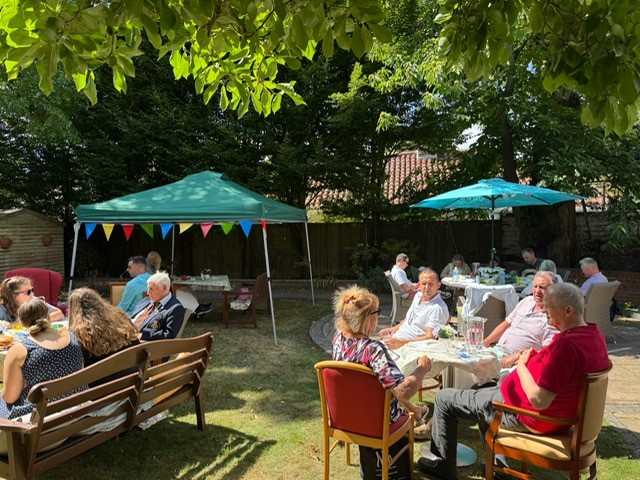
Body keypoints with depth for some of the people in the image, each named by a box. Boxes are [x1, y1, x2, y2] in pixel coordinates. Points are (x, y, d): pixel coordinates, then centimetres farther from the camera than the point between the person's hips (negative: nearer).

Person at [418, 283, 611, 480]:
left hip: (527, 416, -10)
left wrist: (521, 365, -16)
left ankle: (442, 464, 20)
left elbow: (538, 400, -31)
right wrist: (538, 357, 0)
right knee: (483, 394, 33)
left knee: (444, 398, 2)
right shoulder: (595, 334, -2)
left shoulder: (567, 344, -33)